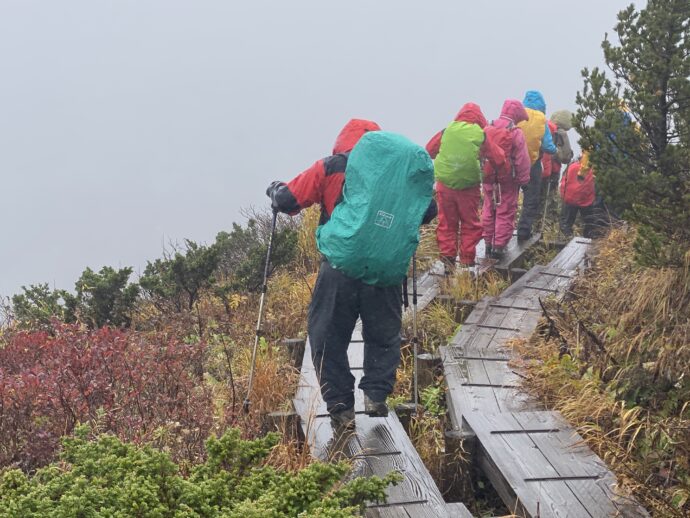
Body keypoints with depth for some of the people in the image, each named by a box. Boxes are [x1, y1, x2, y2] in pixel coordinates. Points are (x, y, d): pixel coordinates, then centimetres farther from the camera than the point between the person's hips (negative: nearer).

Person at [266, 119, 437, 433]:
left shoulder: (330, 168, 4)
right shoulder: (403, 169, 11)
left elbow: (287, 201, 5)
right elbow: (428, 212, 17)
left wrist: (274, 190, 27)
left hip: (340, 269, -2)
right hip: (386, 271, 2)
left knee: (328, 339, 9)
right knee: (383, 336, 21)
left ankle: (341, 410, 5)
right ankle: (376, 395, 12)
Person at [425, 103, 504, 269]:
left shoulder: (446, 131, -1)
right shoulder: (481, 134, -5)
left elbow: (429, 151, 8)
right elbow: (498, 159, 1)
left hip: (445, 184, 2)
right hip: (469, 186, -1)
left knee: (447, 224, 12)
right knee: (470, 225, 10)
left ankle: (448, 259, 10)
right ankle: (467, 262, 11)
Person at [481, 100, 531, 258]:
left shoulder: (487, 130, 3)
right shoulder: (516, 133, -12)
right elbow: (522, 160, -12)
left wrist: (483, 174, 14)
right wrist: (523, 180, -2)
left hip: (489, 178, 5)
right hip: (508, 180, -4)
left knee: (489, 211, 15)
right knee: (505, 213, 4)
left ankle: (488, 244, 21)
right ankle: (499, 247, 3)